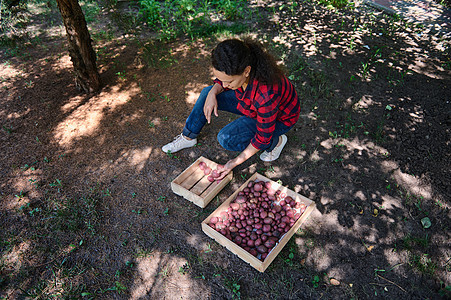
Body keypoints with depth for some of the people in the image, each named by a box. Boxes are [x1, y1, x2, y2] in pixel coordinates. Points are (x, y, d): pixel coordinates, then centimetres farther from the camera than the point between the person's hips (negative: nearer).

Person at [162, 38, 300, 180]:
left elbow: (263, 137, -28)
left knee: (226, 138, -23)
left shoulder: (266, 94, -43)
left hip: (279, 117, -6)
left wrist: (236, 162, -21)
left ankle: (276, 141, -3)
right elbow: (222, 82, 0)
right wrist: (213, 93, -23)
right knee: (207, 93, -4)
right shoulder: (240, 65, -25)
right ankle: (188, 137, 13)